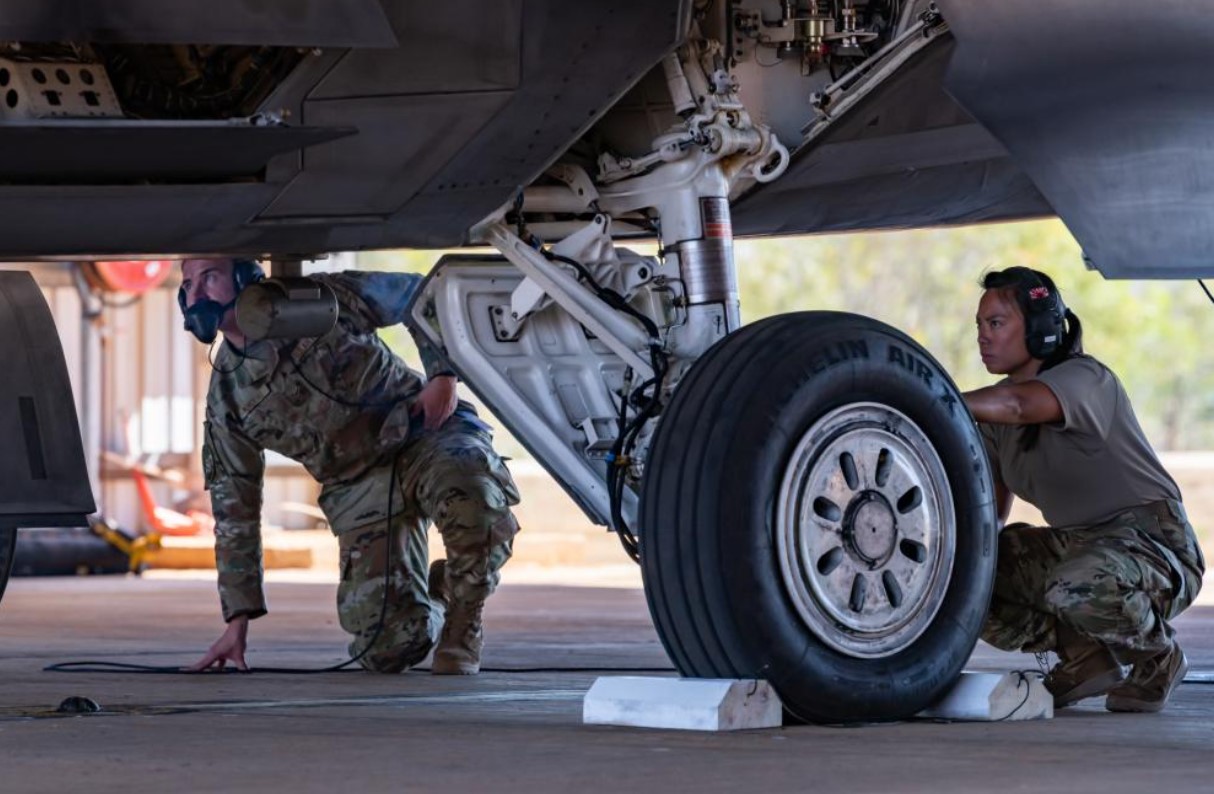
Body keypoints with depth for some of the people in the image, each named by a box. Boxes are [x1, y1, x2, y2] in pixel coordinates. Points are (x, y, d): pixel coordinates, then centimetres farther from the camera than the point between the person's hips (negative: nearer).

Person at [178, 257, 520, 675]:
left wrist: (443, 375, -14)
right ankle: (430, 609, 23)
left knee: (468, 484, -41)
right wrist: (237, 620, 6)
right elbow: (234, 509, 9)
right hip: (359, 490, 3)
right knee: (386, 648, -15)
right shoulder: (226, 394, 4)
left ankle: (462, 628, -16)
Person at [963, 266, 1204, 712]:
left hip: (1152, 539, -8)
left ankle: (1157, 656, -6)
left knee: (1075, 588, -40)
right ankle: (1085, 655, 5)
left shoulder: (1085, 379, -18)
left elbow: (1017, 404, -41)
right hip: (1074, 543, 8)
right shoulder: (998, 416, 8)